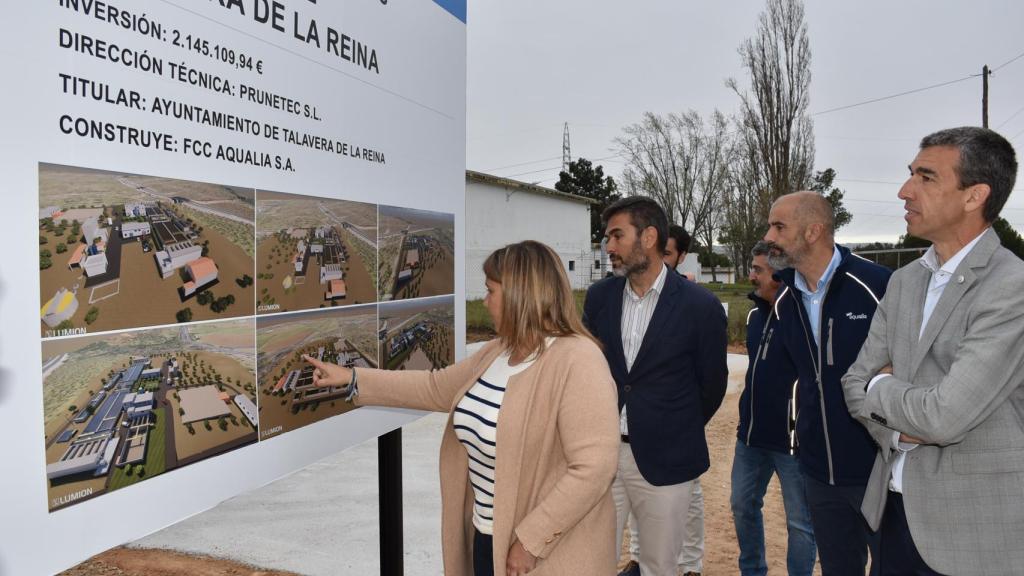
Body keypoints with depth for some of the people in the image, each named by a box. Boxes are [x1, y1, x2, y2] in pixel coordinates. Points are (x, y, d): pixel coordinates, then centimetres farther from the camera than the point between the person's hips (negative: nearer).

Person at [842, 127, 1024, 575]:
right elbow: (856, 382, 7)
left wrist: (882, 388, -7)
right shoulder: (904, 281, 5)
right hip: (895, 508, 6)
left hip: (974, 531, -6)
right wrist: (897, 426, -12)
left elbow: (944, 416, -26)